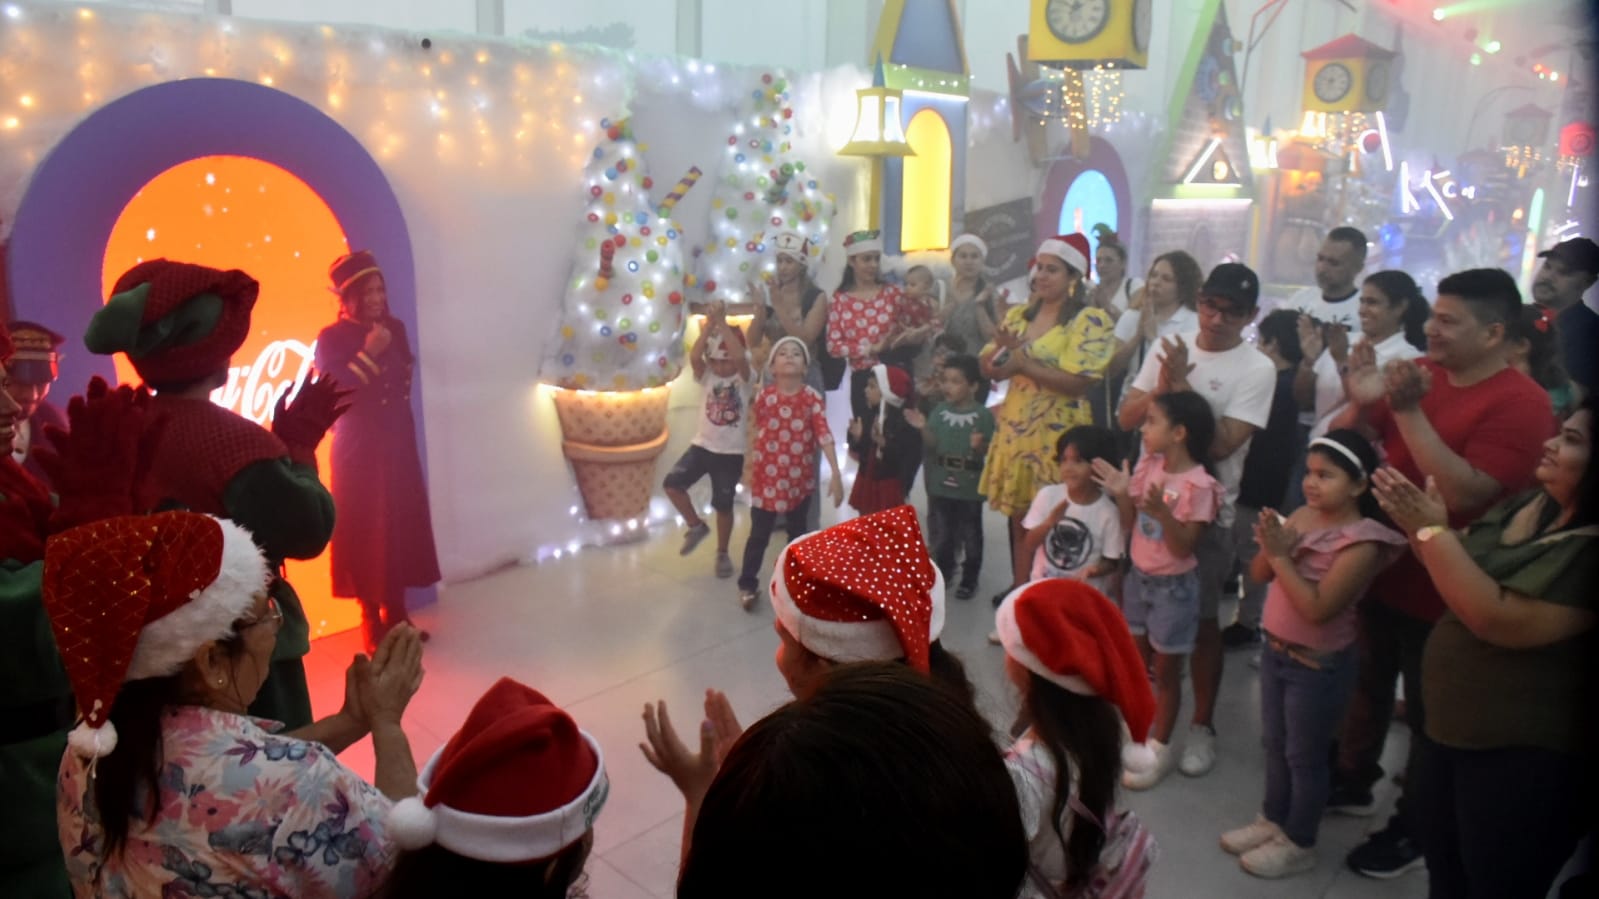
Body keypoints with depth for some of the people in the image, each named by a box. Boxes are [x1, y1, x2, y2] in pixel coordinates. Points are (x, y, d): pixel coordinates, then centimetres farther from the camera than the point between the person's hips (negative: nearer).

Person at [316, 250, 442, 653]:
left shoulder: (395, 328, 5)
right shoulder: (332, 338, -9)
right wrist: (369, 353, -21)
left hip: (398, 443, 5)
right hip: (358, 449, -5)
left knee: (402, 525, 9)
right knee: (365, 530, -1)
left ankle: (397, 612, 22)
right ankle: (372, 621, 10)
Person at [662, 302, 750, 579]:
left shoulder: (743, 378, -7)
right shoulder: (706, 376, 0)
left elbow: (740, 357, -29)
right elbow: (694, 357, -21)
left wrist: (723, 322, -30)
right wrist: (709, 324, -28)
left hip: (731, 452, -3)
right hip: (702, 446, 3)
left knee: (723, 504, 7)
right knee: (672, 483, -14)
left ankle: (722, 553, 28)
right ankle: (696, 526, 9)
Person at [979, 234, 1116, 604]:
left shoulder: (1090, 320, -10)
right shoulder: (1018, 314, 9)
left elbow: (1080, 381, -20)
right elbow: (987, 367, 7)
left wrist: (1023, 362, -17)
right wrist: (1004, 349, -15)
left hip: (1057, 434, -6)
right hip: (1014, 428, 6)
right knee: (1018, 515, 14)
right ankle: (1020, 587, 27)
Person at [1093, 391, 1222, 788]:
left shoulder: (1198, 485, -22)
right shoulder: (1147, 466, -2)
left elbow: (1184, 547, -21)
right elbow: (1130, 524, 2)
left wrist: (1161, 511, -35)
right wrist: (1122, 494, -16)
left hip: (1173, 586, -7)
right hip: (1138, 576, 7)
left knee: (1165, 670, 7)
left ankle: (1160, 750, 21)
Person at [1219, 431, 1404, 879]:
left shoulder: (1361, 543, -22)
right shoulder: (1302, 516, -2)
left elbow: (1318, 608, -28)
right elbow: (1259, 575, 2)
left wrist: (1281, 556, -27)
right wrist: (1269, 547, -18)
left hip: (1319, 665, -7)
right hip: (1275, 650, 7)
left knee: (1305, 754, 10)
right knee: (1275, 743, 22)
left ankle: (1298, 843, 28)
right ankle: (1272, 820, 40)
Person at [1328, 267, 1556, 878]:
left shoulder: (1521, 403, -19)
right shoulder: (1419, 372, 0)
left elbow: (1464, 493, -29)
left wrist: (1409, 410, -31)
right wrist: (1361, 401, -17)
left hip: (1439, 590, -6)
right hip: (1378, 564, 6)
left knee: (1430, 713, 11)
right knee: (1366, 684, 22)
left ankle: (1413, 828, 29)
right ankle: (1352, 781, 43)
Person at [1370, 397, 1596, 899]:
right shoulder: (1530, 505, 3)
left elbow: (1501, 622, -30)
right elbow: (1465, 574, 13)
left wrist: (1433, 531, -26)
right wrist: (1419, 526, -6)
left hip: (1526, 758, -8)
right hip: (1452, 728, 8)